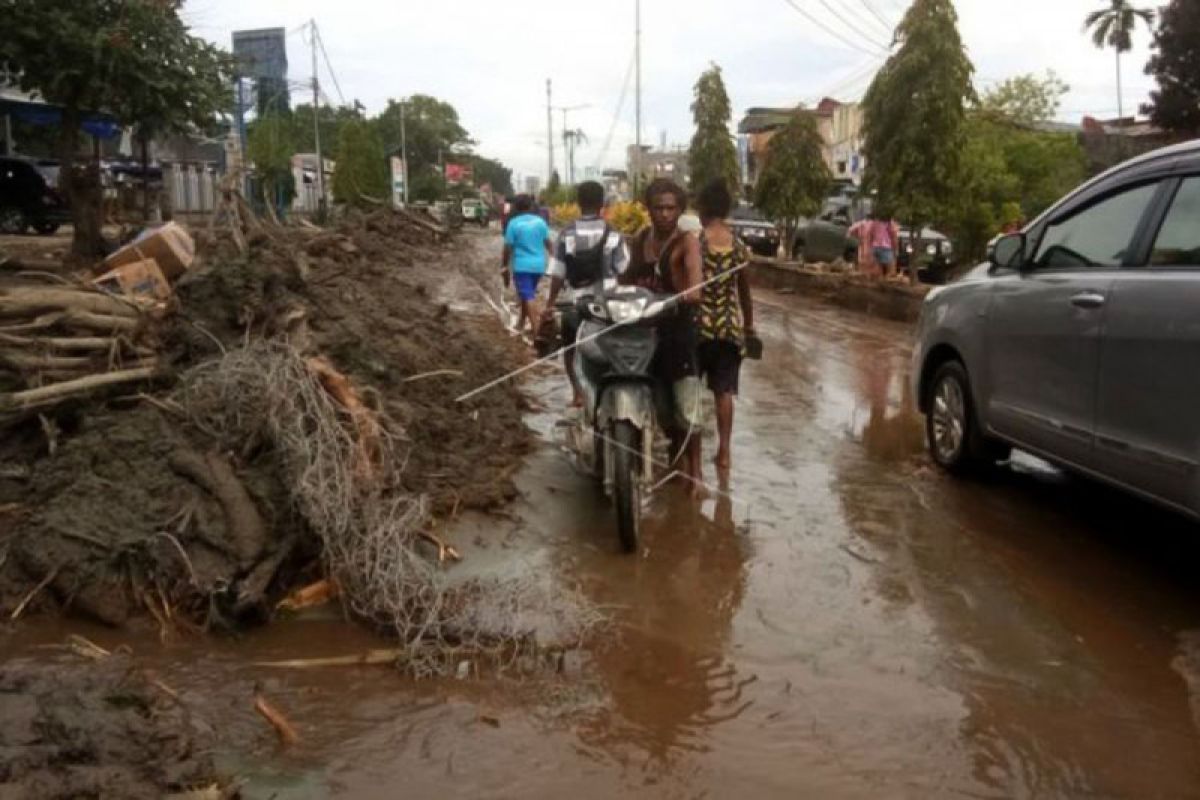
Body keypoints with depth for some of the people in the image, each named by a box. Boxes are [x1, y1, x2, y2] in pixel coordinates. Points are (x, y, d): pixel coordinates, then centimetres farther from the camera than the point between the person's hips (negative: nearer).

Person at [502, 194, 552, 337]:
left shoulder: (513, 223, -8)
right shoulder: (540, 221, 1)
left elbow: (508, 247, -8)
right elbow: (548, 243, 5)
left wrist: (505, 266, 2)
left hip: (522, 265, -4)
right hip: (538, 264, 5)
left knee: (528, 297, -7)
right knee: (528, 294, 21)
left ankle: (535, 329, -17)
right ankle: (521, 322, 34)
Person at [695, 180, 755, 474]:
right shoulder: (739, 247, 1)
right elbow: (745, 292, 7)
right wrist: (749, 325, 18)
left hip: (697, 324, -2)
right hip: (729, 327, 3)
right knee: (724, 391, 8)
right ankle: (724, 451, 9)